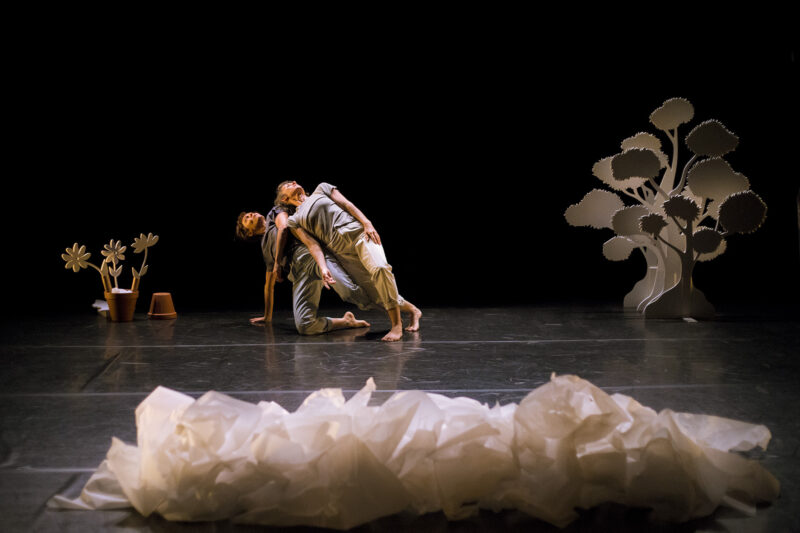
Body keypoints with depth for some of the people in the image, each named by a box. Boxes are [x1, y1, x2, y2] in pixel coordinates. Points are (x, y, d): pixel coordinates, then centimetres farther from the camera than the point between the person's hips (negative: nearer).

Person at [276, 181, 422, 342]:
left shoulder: (321, 189, 22)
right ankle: (412, 311, 14)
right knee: (377, 292, -10)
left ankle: (397, 324, -27)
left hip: (358, 232, -2)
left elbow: (347, 204, 13)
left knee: (379, 269, -31)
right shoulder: (294, 220, 21)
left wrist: (367, 224, -3)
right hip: (341, 252, 2)